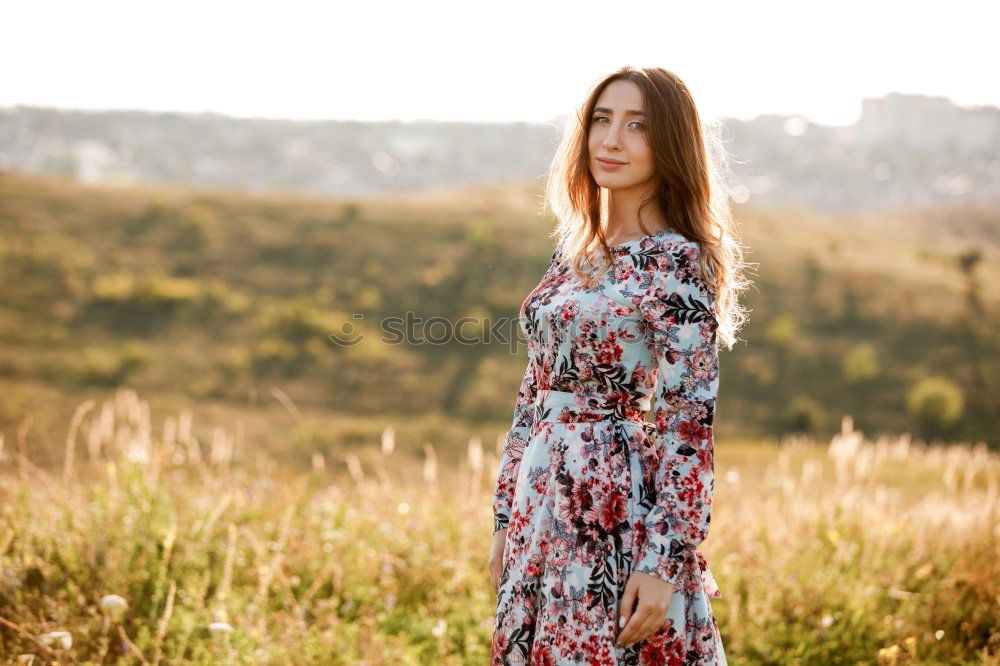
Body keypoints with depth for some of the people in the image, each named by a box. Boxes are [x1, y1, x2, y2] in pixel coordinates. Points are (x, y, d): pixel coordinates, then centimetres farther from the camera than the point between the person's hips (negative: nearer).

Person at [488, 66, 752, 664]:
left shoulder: (677, 261, -11)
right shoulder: (574, 247, 10)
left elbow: (690, 424, -15)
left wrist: (665, 565, -19)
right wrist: (506, 519, 12)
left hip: (619, 510, -7)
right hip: (544, 512, 7)